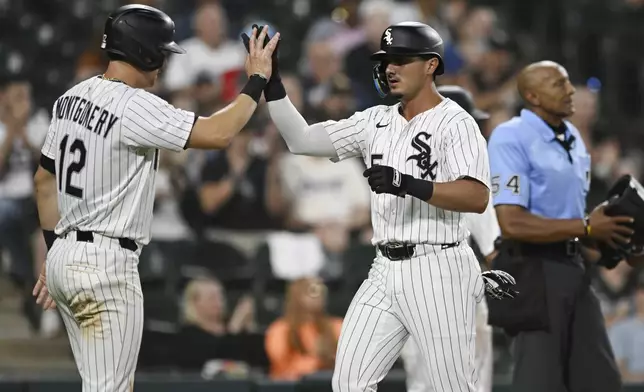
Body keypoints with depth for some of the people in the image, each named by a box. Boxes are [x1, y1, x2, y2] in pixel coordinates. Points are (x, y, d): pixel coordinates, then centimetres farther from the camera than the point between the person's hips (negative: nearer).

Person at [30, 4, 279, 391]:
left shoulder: (73, 98, 9)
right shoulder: (135, 106, -18)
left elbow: (45, 179, 16)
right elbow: (218, 133, -24)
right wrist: (256, 81, -11)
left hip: (65, 255, 9)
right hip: (106, 265, -9)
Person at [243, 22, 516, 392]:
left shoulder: (455, 122, -9)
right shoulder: (376, 122, 12)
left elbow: (477, 197, -22)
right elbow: (302, 140, 10)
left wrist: (408, 184, -32)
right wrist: (271, 82, -1)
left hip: (437, 272, -7)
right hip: (386, 272, 7)